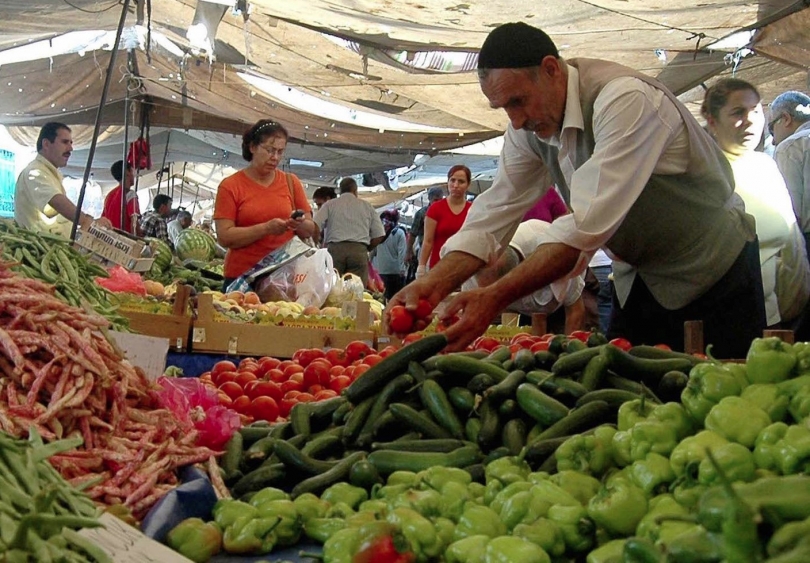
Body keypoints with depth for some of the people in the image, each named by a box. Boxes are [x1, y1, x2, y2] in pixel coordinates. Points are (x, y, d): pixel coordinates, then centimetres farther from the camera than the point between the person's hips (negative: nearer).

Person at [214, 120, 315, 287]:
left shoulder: (291, 182, 8)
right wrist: (266, 228, -20)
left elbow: (310, 230, 10)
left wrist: (300, 224, -12)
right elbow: (224, 237, -9)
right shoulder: (230, 186, 0)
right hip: (241, 277, -2)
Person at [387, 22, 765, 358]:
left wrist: (495, 297, -43)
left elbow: (588, 225, -38)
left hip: (715, 272, -6)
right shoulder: (528, 126, -6)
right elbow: (494, 214, -9)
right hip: (638, 276, 7)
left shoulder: (626, 100, -30)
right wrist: (432, 285, -25)